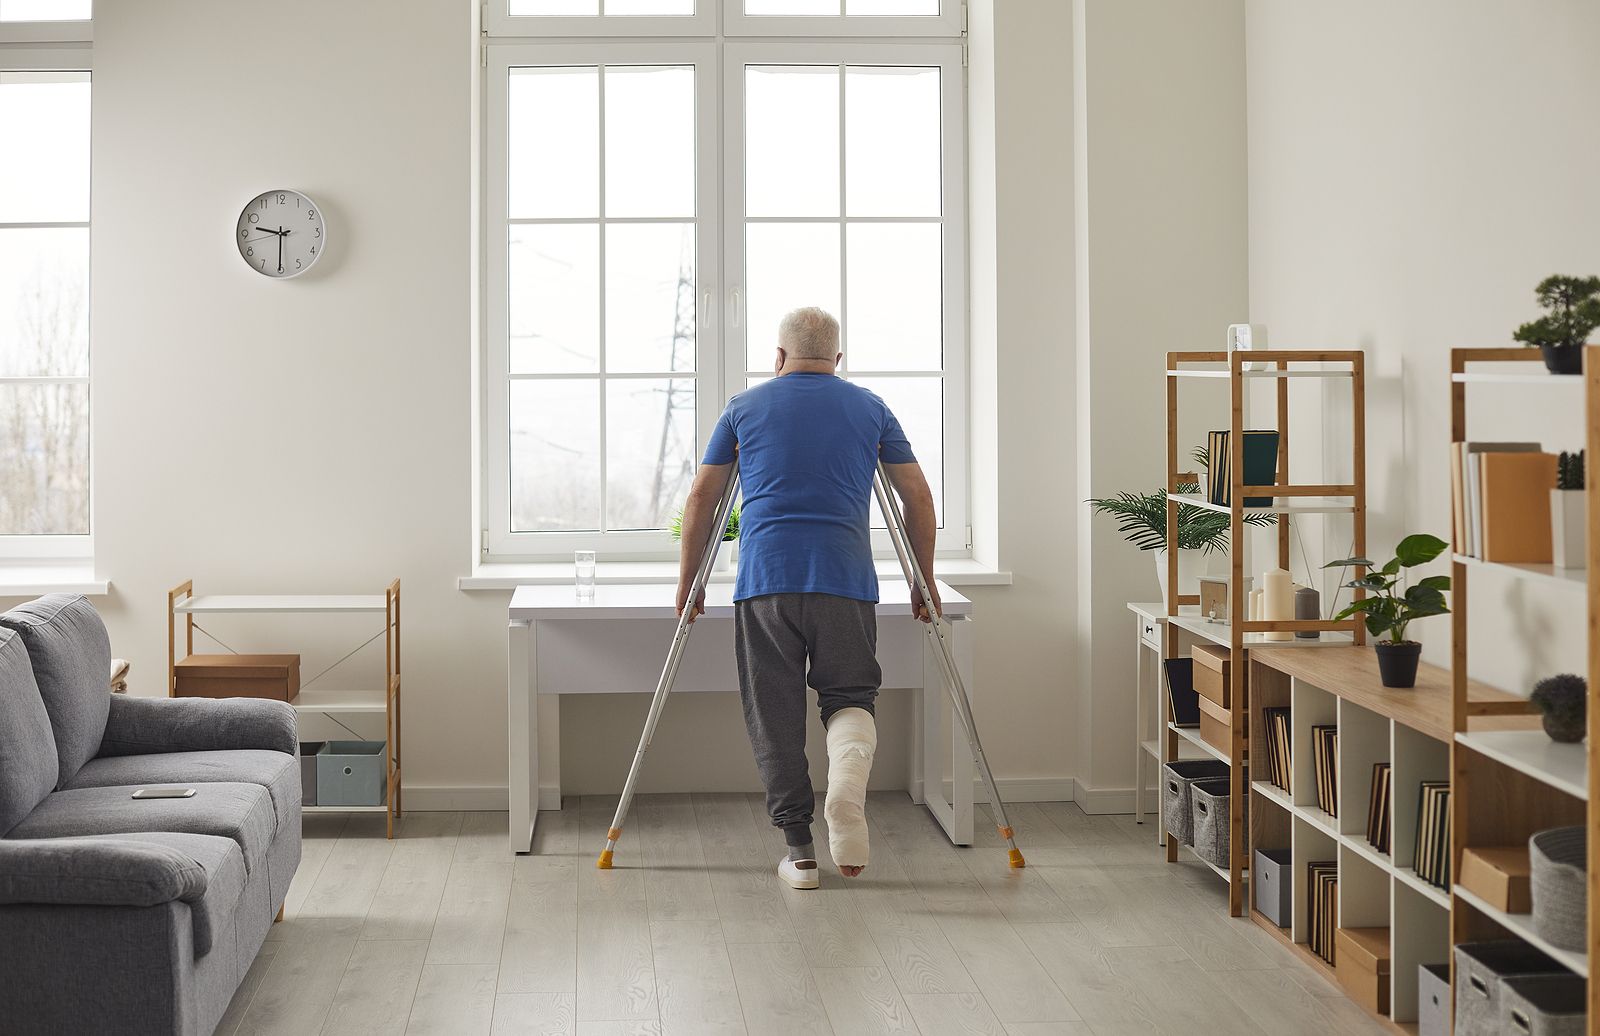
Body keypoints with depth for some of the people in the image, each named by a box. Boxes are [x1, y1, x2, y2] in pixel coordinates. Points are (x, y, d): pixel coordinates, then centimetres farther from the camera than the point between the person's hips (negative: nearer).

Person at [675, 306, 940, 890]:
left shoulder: (745, 408, 12)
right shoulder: (870, 409, 14)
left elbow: (701, 500, 11)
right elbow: (918, 498, 12)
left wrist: (688, 582, 19)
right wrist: (924, 581, 21)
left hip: (764, 580, 0)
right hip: (847, 580, 0)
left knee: (774, 718, 8)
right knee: (848, 695, 12)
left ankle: (799, 851, 6)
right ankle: (848, 770, -20)